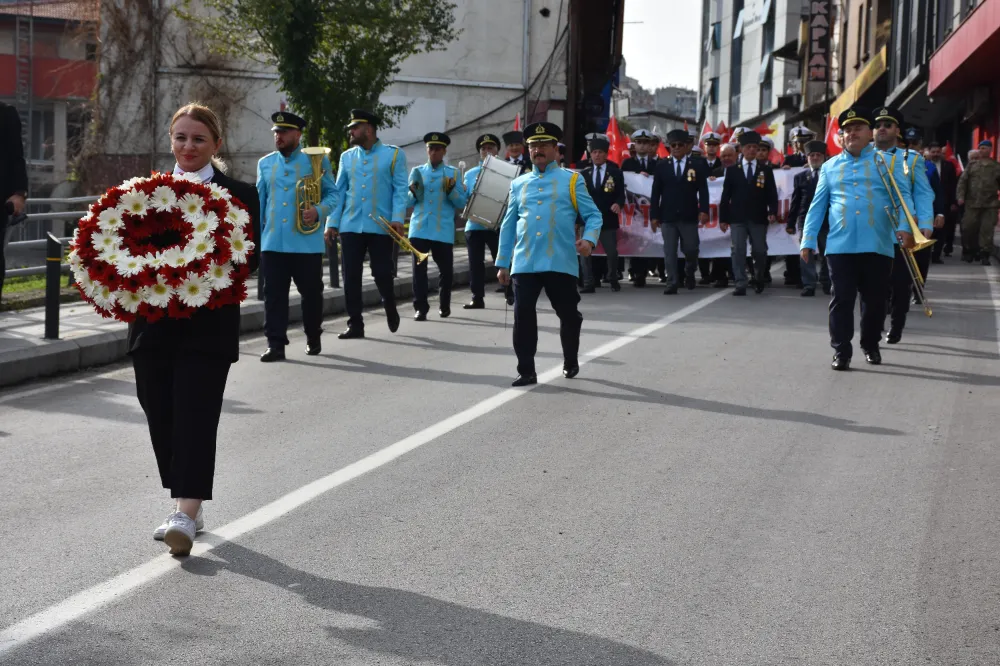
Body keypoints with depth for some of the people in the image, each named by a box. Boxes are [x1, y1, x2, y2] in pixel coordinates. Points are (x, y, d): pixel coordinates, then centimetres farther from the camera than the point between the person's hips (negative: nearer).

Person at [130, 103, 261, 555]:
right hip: (154, 326, 4)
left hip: (207, 327, -4)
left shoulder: (239, 194, 1)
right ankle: (186, 509, 21)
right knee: (161, 417, 8)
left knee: (195, 416, -9)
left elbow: (249, 258, -5)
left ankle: (186, 514, -11)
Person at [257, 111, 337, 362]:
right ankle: (276, 343, -1)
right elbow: (259, 200, 16)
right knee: (274, 294, -2)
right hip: (273, 242, 3)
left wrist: (319, 211, -18)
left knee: (311, 292, 7)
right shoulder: (265, 163, 12)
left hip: (307, 241, -3)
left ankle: (313, 339, 25)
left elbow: (332, 194, 1)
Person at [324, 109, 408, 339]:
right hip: (350, 226, 3)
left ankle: (391, 311, 29)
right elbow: (339, 192, 11)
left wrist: (397, 219, -15)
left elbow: (400, 190, -3)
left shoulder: (394, 155, 1)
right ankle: (355, 324, 8)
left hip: (381, 226, -3)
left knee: (382, 273, 1)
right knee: (351, 275, 1)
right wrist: (332, 223, 3)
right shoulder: (346, 157, 12)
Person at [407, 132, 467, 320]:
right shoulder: (416, 171, 12)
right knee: (419, 269, -5)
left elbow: (462, 203, 2)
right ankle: (420, 308, -3)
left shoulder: (454, 173, 6)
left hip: (443, 231, -1)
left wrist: (451, 191, -15)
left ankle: (444, 305, 24)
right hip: (419, 229, 1)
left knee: (446, 269, 6)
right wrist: (414, 193, -8)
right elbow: (408, 202, 13)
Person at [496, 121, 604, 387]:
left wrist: (589, 239, -17)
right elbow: (508, 226, 17)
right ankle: (526, 371, 0)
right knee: (523, 315, -7)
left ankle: (571, 362, 30)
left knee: (568, 314, 8)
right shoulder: (518, 184, 15)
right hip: (524, 264, 2)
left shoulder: (571, 180, 6)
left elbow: (594, 215, 3)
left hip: (560, 263, -2)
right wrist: (502, 263, 14)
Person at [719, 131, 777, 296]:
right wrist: (723, 218, 1)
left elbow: (772, 194, 6)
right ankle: (740, 285, -6)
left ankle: (759, 280, 28)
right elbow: (726, 195, 6)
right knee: (738, 251, -7)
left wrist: (772, 211, -11)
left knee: (760, 251, 5)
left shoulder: (766, 170, 10)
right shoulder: (732, 170, 9)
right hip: (737, 218, 0)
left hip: (758, 218, 0)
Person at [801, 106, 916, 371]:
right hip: (839, 246, 1)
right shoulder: (830, 166, 13)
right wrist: (808, 240, 5)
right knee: (842, 299, -2)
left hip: (877, 246, -1)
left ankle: (871, 346, 26)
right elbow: (817, 206, 12)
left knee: (875, 299, 8)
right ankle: (841, 352, 2)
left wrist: (903, 227, -17)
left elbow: (902, 195, -1)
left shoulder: (887, 160, 6)